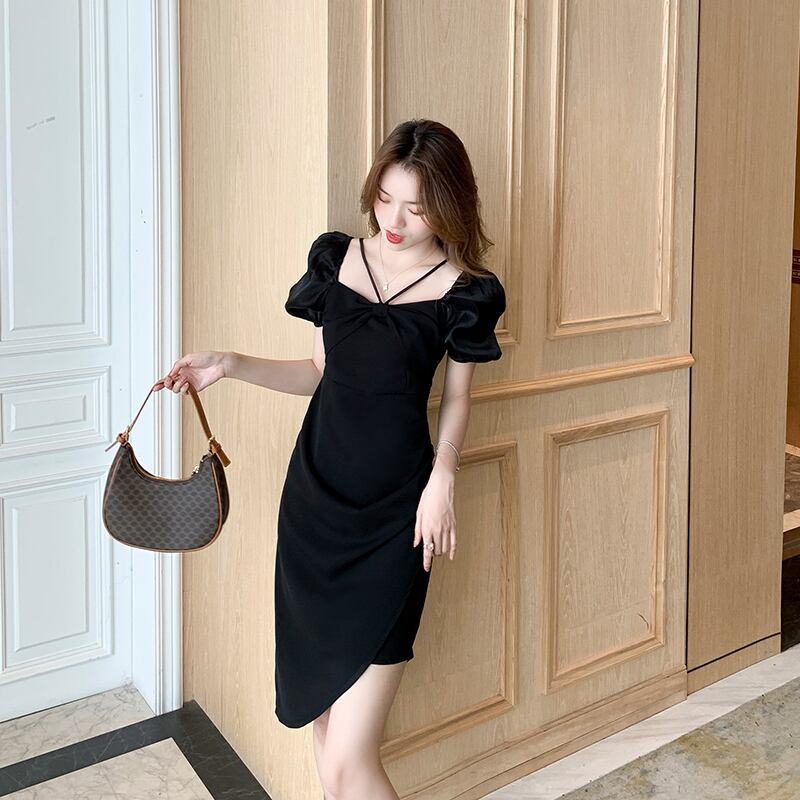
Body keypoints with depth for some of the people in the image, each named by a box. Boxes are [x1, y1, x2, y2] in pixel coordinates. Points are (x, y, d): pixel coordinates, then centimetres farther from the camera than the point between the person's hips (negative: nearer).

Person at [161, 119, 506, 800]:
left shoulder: (464, 291, -5)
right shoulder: (336, 258, 5)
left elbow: (457, 395, 5)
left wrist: (443, 476, -10)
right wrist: (230, 366, 1)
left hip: (392, 519, -4)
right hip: (313, 498, 4)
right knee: (322, 712, 13)